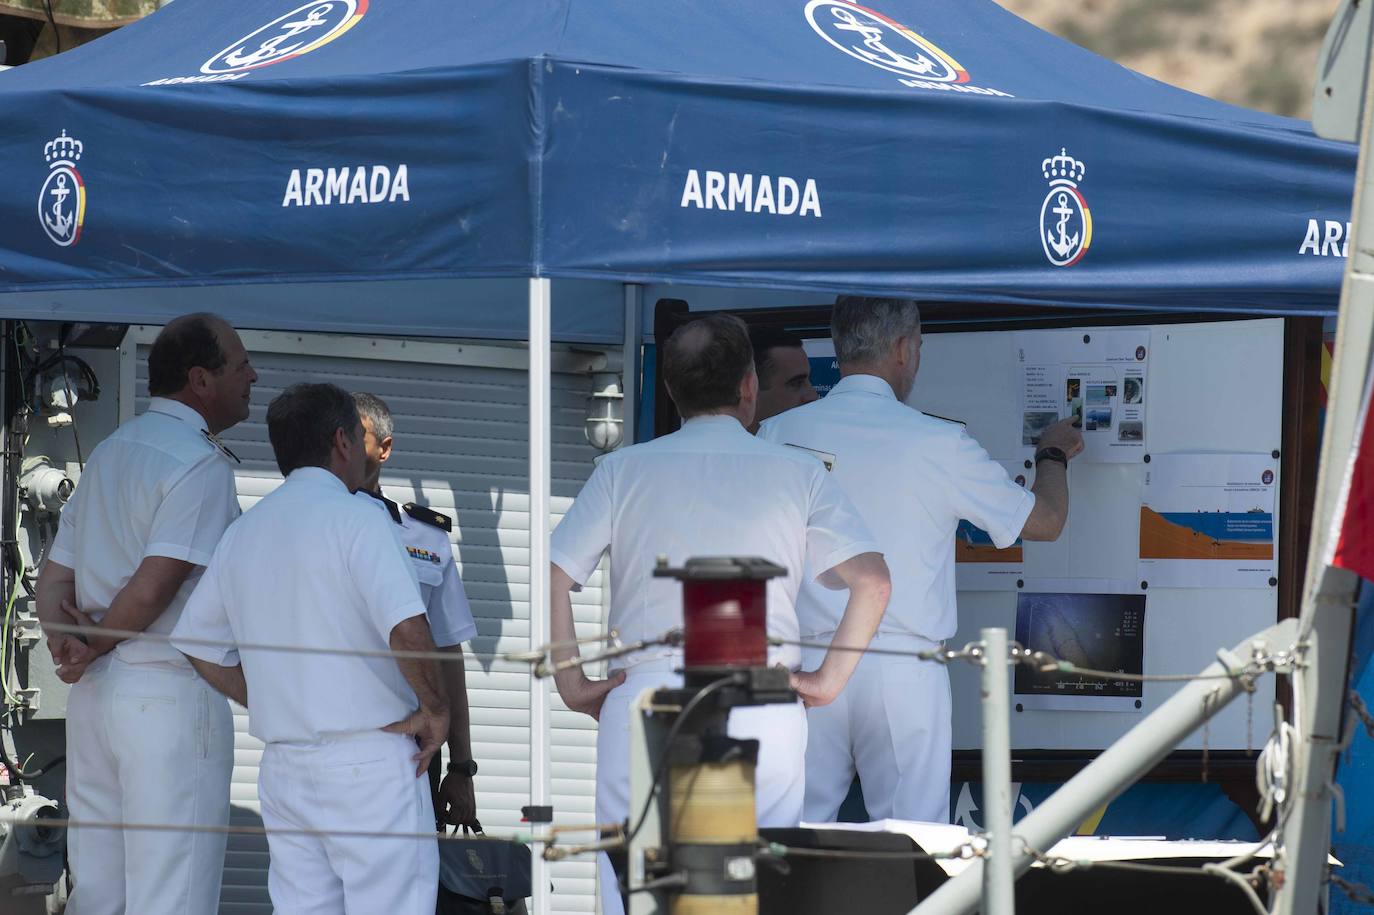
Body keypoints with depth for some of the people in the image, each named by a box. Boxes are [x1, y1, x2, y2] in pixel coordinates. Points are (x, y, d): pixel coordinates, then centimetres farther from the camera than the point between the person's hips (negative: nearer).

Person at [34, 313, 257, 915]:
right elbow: (152, 589, -19)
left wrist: (67, 642, -2)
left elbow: (53, 581, 14)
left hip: (94, 699, 8)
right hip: (171, 696, -8)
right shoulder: (200, 464, -11)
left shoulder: (109, 454, 17)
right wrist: (96, 648, -3)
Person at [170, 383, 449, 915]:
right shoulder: (354, 518, -10)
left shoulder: (242, 533, 13)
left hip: (282, 766, 7)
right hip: (369, 761, -7)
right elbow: (408, 632, -23)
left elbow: (198, 646, 18)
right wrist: (435, 709, -8)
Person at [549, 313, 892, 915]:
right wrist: (829, 680, 3)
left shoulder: (626, 469, 6)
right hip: (764, 714, 0)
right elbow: (872, 580, -3)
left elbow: (551, 576, -1)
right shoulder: (797, 474, 6)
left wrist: (571, 685, 5)